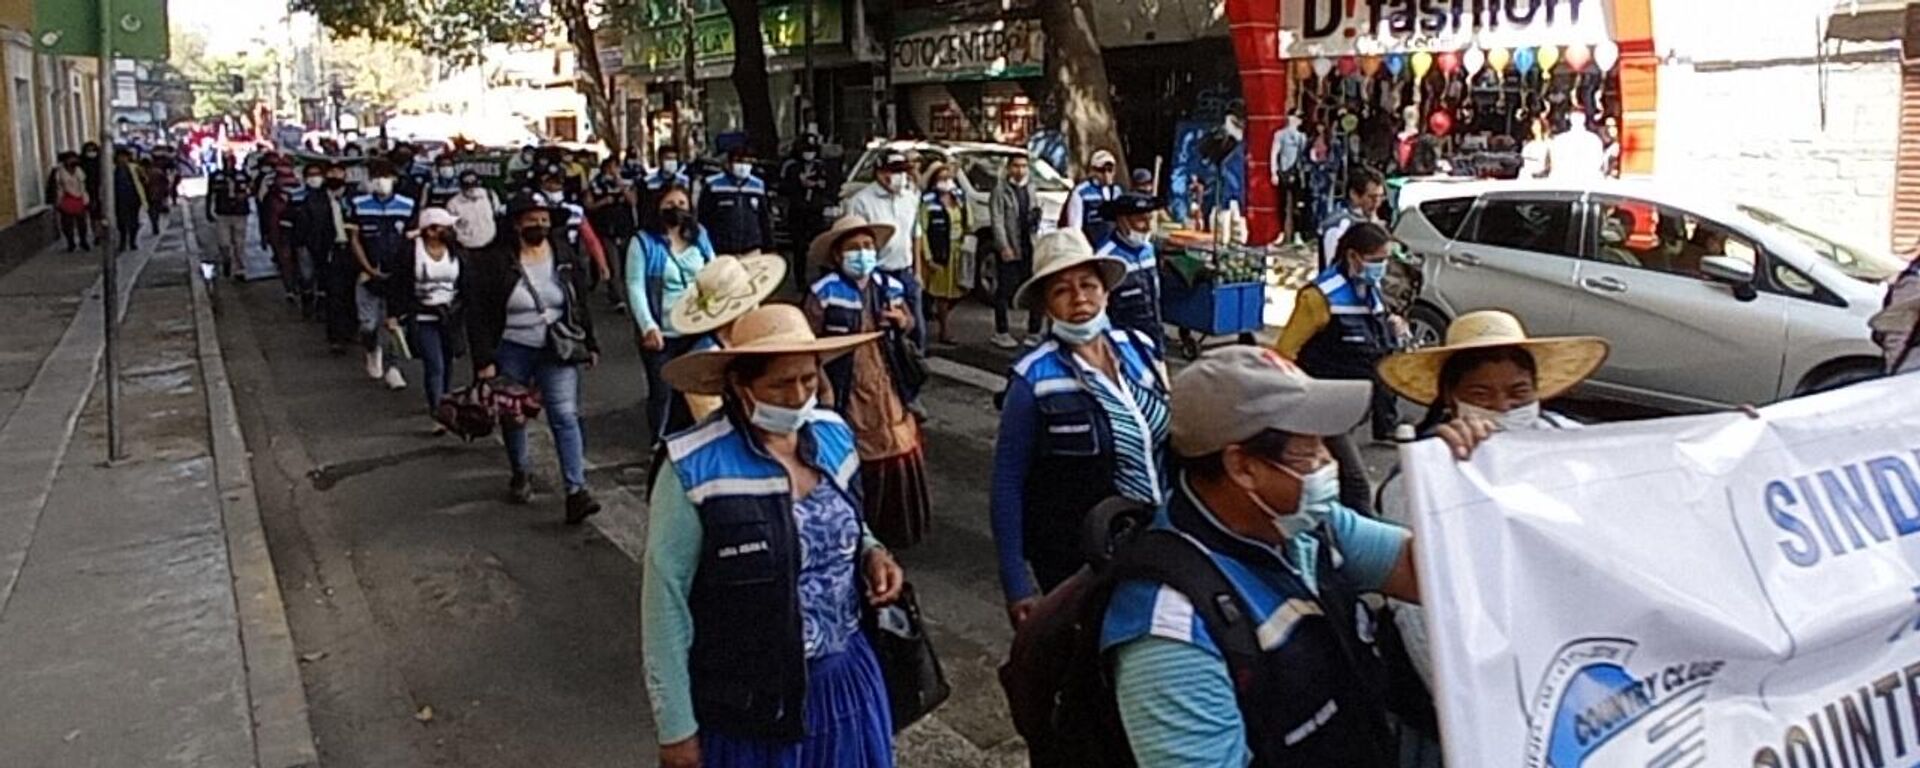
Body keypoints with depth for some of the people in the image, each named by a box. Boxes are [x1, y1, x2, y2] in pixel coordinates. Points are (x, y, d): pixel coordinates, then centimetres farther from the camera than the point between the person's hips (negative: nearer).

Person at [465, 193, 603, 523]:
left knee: (565, 415, -11)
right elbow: (478, 314, -9)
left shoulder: (565, 256, 2)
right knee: (513, 416, 14)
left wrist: (590, 344, 11)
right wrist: (484, 360, -14)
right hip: (512, 351, -1)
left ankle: (576, 490, -14)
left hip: (557, 350, 1)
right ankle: (521, 473, 39)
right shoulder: (494, 262, -9)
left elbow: (580, 305, 11)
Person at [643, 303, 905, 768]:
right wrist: (676, 727, -11)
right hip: (749, 700, -5)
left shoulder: (834, 436, -2)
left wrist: (870, 552, -6)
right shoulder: (694, 471, -19)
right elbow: (666, 602, -13)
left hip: (847, 680, 5)